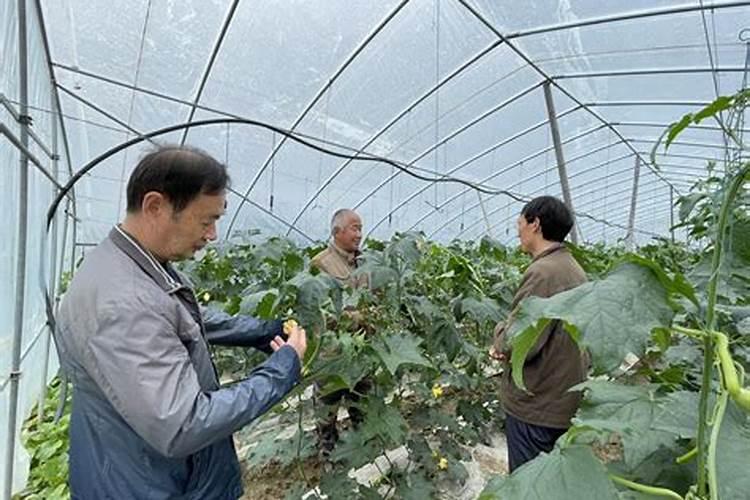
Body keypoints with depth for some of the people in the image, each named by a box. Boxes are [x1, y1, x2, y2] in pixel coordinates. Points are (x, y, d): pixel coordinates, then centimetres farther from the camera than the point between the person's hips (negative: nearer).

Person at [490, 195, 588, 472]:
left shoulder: (542, 272, -23)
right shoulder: (574, 268, 6)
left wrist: (500, 337, -6)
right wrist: (506, 346, 0)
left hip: (535, 405, -9)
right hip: (566, 400, 9)